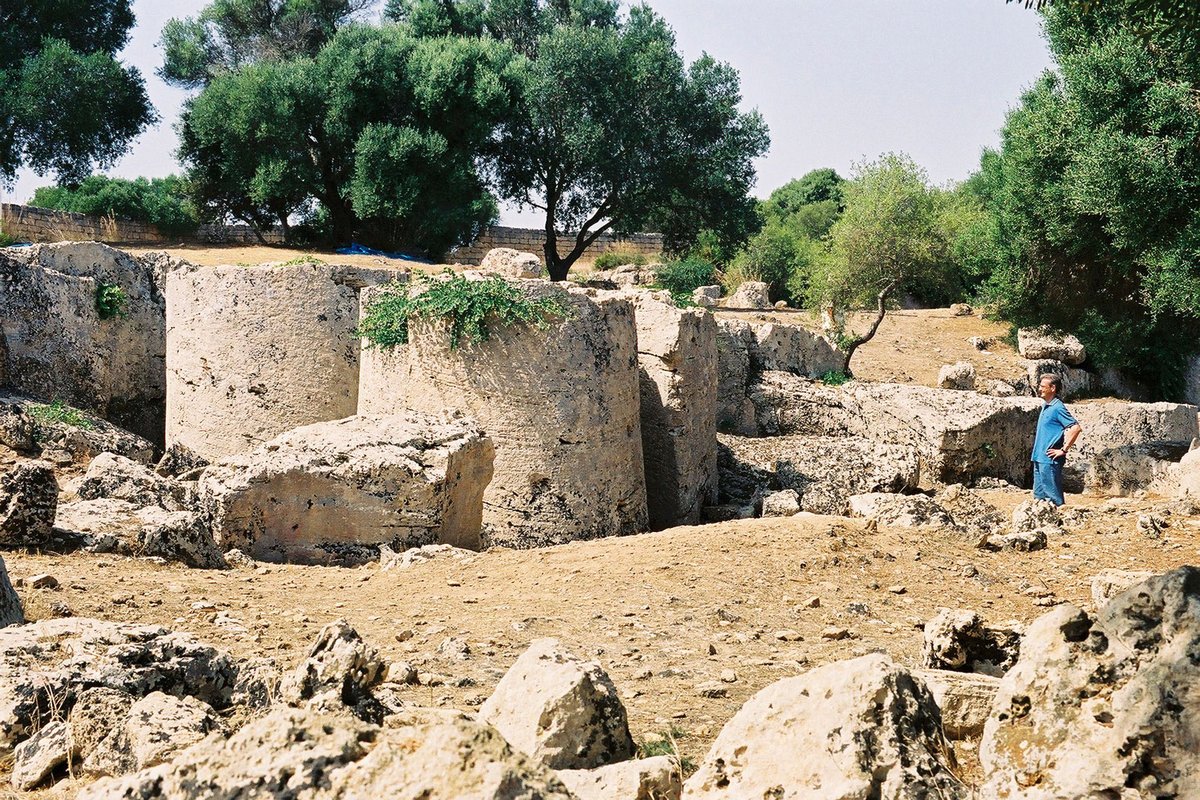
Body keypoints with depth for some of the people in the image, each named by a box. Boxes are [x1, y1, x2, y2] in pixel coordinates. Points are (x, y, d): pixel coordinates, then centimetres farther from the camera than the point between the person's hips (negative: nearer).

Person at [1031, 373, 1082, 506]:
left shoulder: (1057, 408, -14)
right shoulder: (1045, 406, 14)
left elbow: (1076, 428, -22)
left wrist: (1064, 450, -18)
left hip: (1050, 460, -10)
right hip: (1039, 458, 10)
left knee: (1053, 498, -5)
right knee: (1039, 495, 13)